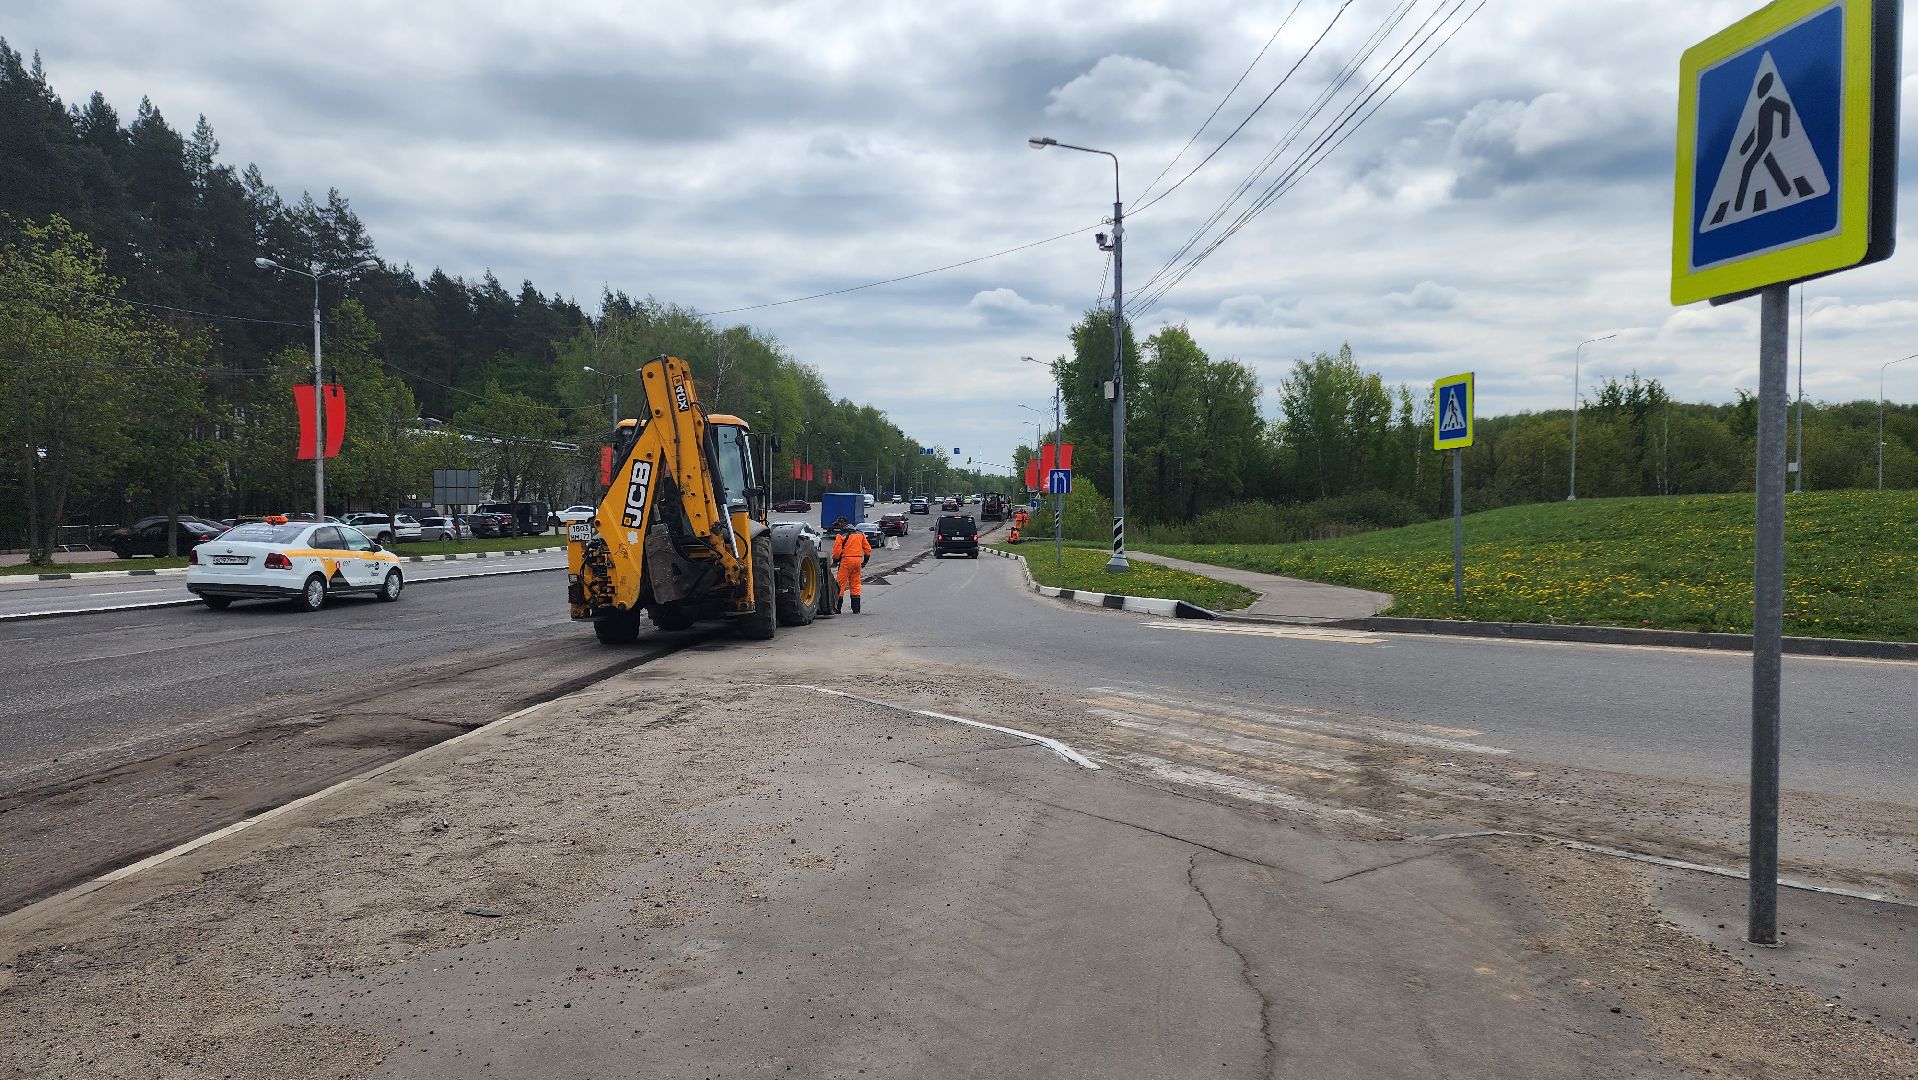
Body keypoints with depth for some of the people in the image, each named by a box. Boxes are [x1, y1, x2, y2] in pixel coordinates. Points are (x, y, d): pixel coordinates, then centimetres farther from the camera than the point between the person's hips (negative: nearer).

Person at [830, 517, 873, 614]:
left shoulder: (841, 535, -6)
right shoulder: (860, 534, 13)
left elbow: (836, 551, -9)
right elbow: (868, 549, 14)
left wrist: (835, 560, 8)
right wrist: (865, 561, 22)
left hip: (846, 560, -6)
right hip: (858, 560, 6)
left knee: (841, 584, 0)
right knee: (855, 585, 12)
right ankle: (856, 609, 11)